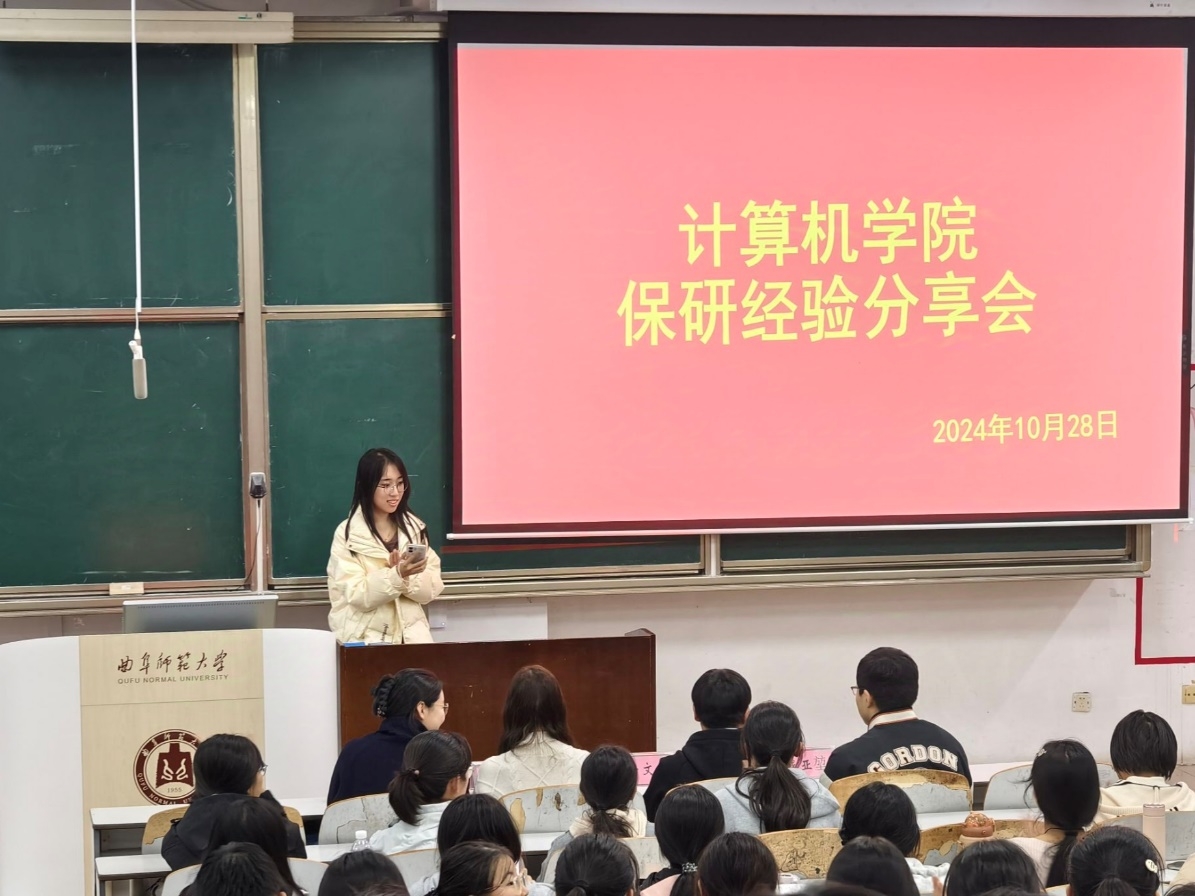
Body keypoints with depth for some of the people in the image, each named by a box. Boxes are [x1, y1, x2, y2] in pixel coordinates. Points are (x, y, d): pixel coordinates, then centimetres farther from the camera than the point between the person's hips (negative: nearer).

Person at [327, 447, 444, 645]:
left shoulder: (414, 528, 9)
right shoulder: (347, 534, -3)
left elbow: (431, 590, 4)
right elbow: (357, 595, -10)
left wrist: (407, 575, -15)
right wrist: (397, 575, -24)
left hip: (410, 635, 3)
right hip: (364, 637, -3)